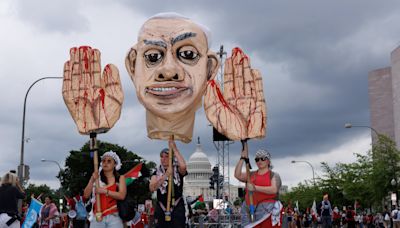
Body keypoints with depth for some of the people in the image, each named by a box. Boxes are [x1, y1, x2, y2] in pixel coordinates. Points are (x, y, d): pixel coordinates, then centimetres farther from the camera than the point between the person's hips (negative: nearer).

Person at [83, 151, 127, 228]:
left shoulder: (120, 178, 9)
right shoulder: (96, 178, 14)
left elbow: (122, 195, -6)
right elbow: (86, 195, 6)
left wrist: (104, 191, -12)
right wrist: (92, 180, -7)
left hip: (114, 216, -2)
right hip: (98, 216, 2)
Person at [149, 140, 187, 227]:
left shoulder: (178, 170, 2)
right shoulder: (157, 172, 9)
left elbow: (183, 166, -23)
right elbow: (152, 188, -8)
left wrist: (174, 148, -17)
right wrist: (166, 175, -15)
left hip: (177, 208, -3)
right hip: (161, 208, 3)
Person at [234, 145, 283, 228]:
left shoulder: (274, 175, 6)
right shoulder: (251, 175, 19)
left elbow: (274, 189, -12)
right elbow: (237, 175, 4)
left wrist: (255, 188, -15)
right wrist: (243, 158, 1)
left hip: (267, 211, -4)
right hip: (250, 211, 4)